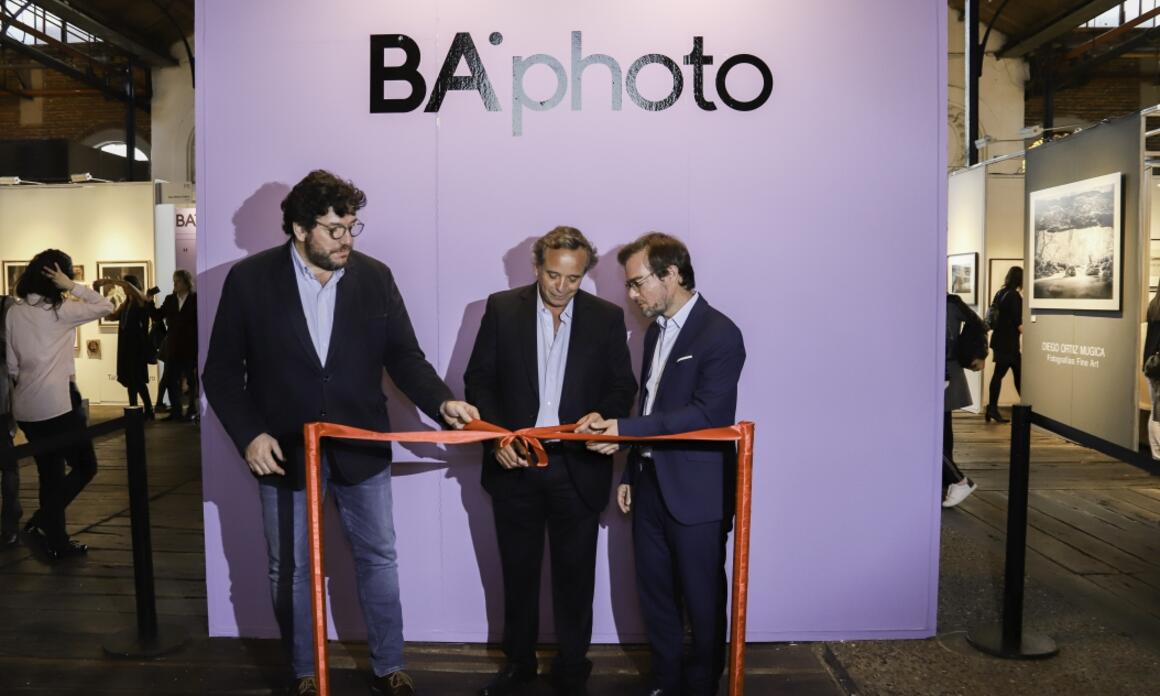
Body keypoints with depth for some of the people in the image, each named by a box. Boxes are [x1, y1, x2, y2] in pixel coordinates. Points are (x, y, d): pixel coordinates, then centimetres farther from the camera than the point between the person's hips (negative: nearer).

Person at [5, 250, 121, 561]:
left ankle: (57, 541, 19)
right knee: (85, 467, 8)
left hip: (26, 407, 6)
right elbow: (106, 307, -3)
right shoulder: (61, 310, -9)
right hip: (58, 403, -6)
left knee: (50, 474, 14)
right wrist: (73, 287, -6)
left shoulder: (13, 313, 7)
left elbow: (12, 365, 10)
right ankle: (40, 522, -3)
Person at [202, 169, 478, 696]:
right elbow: (222, 371, -3)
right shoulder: (249, 280, -8)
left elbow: (404, 356, -1)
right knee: (290, 571, 13)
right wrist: (248, 435, -14)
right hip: (283, 451, -1)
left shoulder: (375, 277, -3)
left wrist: (441, 402, -17)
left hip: (361, 450, 1)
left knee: (378, 560, 12)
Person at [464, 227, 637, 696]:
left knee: (574, 575, 10)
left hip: (578, 468, 0)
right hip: (515, 463, 1)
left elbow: (623, 387, 3)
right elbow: (478, 379, 1)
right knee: (518, 572, 15)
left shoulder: (606, 318, 0)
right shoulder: (502, 308, 0)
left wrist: (603, 415, -18)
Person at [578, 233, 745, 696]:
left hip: (696, 493, -8)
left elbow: (706, 414, -23)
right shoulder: (656, 331, 12)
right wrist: (630, 474, 16)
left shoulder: (719, 333, -14)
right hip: (651, 486, 8)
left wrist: (624, 430, -25)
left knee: (702, 603, 7)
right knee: (655, 596, 16)